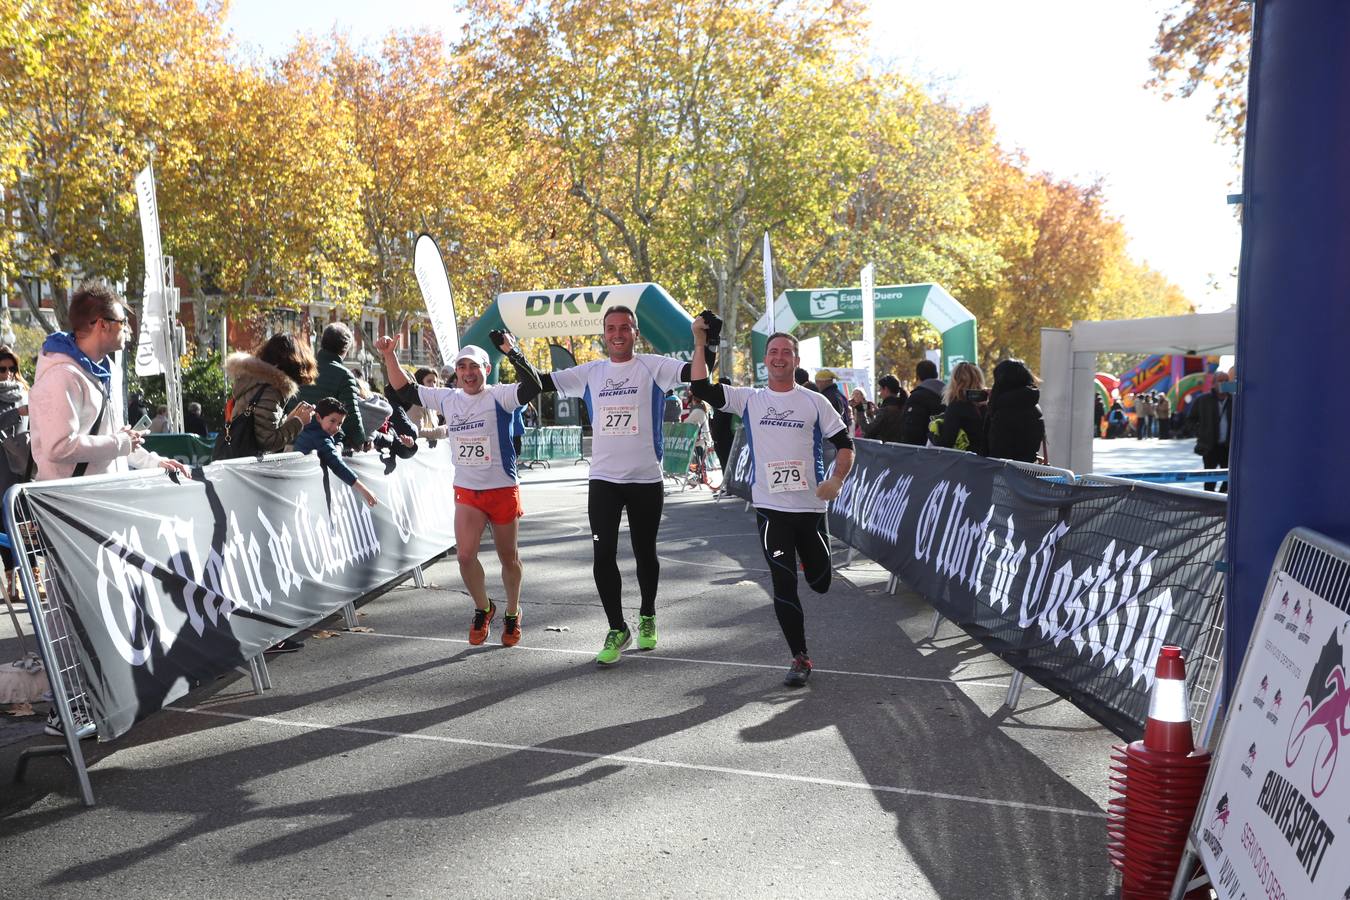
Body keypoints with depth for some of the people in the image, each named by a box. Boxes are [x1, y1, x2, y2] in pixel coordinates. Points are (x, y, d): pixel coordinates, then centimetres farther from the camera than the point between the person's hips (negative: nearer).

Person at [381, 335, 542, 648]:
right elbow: (405, 390, 12)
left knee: (509, 557, 10)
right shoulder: (447, 398, 3)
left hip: (503, 490, -3)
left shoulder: (499, 396, -12)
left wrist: (513, 351, -36)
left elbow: (532, 387, -30)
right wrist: (390, 356, 4)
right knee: (465, 555, -7)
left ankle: (512, 614, 31)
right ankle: (483, 608, 18)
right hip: (466, 492, 4)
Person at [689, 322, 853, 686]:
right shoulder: (749, 399, 4)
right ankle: (800, 658, 9)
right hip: (771, 508, -1)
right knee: (784, 584, -3)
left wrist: (836, 480, -13)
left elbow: (844, 444, 4)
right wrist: (700, 344, -11)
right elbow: (702, 388, -5)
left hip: (811, 507, 1)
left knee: (820, 583, 13)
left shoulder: (815, 402, 3)